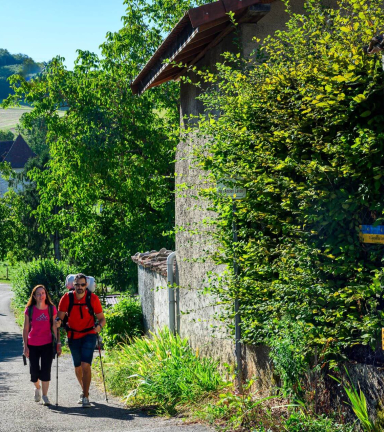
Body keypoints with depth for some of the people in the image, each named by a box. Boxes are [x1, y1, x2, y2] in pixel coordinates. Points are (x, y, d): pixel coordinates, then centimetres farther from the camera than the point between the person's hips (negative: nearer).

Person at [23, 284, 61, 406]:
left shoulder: (51, 309, 1)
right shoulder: (29, 310, 0)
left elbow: (55, 327, 4)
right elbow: (25, 329, 3)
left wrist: (58, 343, 0)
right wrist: (25, 346, -2)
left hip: (47, 344, 0)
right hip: (33, 345, 0)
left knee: (45, 370, -5)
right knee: (34, 372, 3)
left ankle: (45, 396, 4)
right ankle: (37, 387, 34)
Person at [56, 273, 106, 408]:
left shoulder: (93, 298, -10)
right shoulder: (67, 298, -7)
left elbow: (101, 318, -4)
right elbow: (60, 315, -4)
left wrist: (99, 326, -26)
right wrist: (58, 321, -28)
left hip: (89, 335, -3)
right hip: (73, 336, 3)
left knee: (85, 365, -16)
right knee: (77, 367, 14)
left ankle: (85, 397, -13)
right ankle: (84, 391, 38)